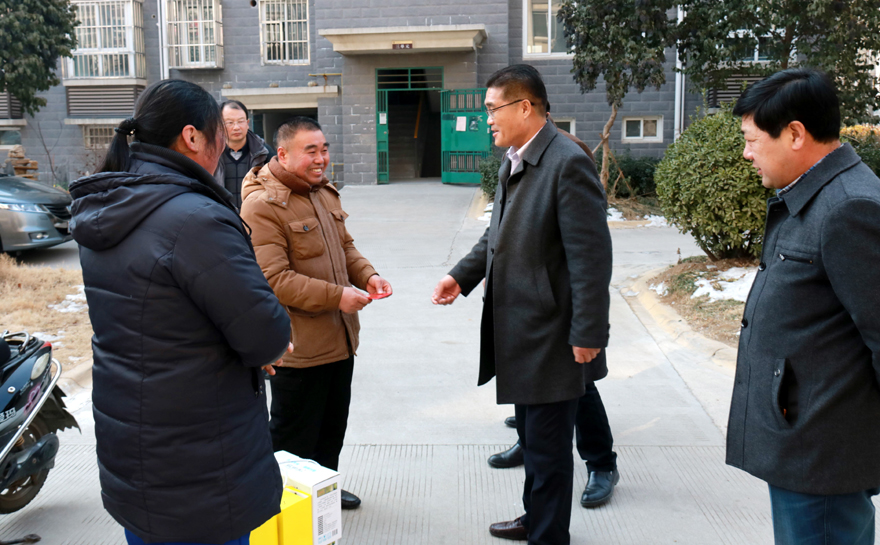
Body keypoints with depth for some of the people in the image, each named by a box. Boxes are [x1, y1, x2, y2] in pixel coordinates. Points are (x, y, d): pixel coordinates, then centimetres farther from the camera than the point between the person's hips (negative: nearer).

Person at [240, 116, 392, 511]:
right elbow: (273, 279, -25)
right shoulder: (262, 205, -19)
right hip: (298, 346, -9)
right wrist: (336, 296, -26)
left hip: (339, 338, 9)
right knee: (294, 438, 8)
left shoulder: (325, 193, 10)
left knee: (333, 426, 24)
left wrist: (367, 275, -1)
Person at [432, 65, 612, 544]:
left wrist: (587, 334, -21)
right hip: (520, 332, 9)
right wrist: (462, 275, 5)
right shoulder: (512, 161, 9)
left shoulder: (568, 163, -20)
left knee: (548, 448, 6)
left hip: (552, 338, -9)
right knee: (531, 439, 25)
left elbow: (591, 256, -22)